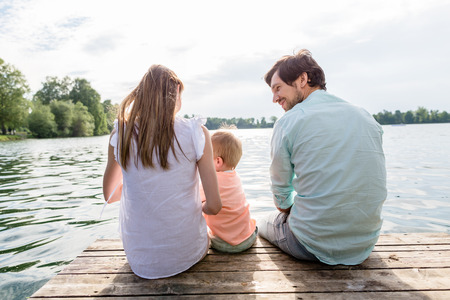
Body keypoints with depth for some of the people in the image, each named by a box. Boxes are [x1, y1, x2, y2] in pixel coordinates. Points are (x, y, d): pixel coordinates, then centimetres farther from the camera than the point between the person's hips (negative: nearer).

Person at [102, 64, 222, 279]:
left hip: (140, 260, 1)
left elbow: (110, 195, 6)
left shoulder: (120, 133, -8)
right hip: (186, 254, 0)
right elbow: (214, 206, -13)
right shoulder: (196, 133, -16)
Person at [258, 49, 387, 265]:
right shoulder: (367, 118, 2)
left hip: (315, 245, -5)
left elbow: (281, 194, -3)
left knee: (263, 223, 24)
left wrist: (287, 209, 19)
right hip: (366, 245, 6)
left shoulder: (287, 123, -14)